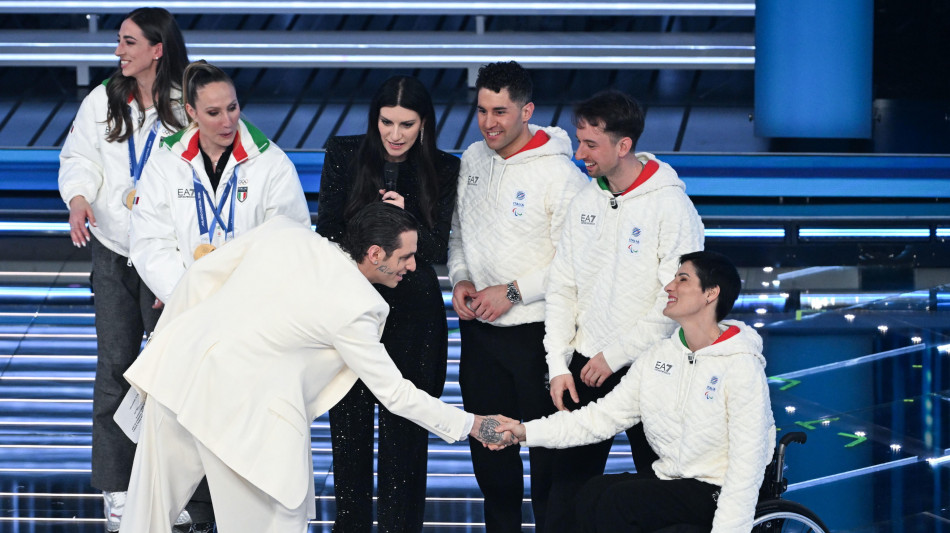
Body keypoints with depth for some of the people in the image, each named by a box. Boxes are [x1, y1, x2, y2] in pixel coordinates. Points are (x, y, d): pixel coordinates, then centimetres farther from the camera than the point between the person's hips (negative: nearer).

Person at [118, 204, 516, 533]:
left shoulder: (283, 232, 4)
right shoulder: (353, 308, -10)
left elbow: (201, 274, 10)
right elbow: (394, 393, -2)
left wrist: (165, 335, 25)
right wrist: (470, 426, 8)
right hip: (231, 401, -7)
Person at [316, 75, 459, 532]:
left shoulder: (443, 170, -1)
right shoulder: (344, 155, 0)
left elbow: (437, 251, -2)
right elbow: (328, 232, 2)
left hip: (412, 313, -1)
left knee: (404, 431, 0)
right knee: (348, 425, 6)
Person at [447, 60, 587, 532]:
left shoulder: (559, 174, -15)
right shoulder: (473, 159, 7)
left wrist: (513, 291, -17)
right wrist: (459, 278, 2)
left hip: (536, 332, -6)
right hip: (479, 332, 6)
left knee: (547, 447, -1)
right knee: (488, 446, 14)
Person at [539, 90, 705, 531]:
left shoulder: (671, 206, -13)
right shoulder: (586, 201, 7)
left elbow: (675, 302, -16)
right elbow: (562, 288, 12)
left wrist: (614, 356, -13)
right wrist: (558, 365, 4)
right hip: (585, 366, 6)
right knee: (569, 483, 6)